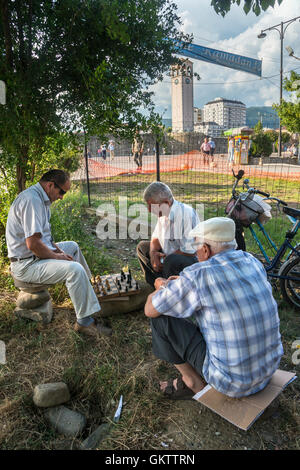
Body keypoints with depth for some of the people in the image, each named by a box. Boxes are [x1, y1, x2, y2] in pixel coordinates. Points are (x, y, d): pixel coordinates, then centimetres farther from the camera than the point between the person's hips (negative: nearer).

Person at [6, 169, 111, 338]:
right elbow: (33, 244, -30)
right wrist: (57, 257, -15)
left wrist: (56, 249, 7)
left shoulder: (41, 198, 10)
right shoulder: (32, 200, -25)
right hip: (26, 264, -11)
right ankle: (84, 322, -17)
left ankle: (88, 285, 41)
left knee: (73, 246, 26)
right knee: (75, 270, -27)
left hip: (36, 254, 11)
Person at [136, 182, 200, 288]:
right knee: (142, 246, 7)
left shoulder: (186, 214, -27)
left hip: (193, 259, -9)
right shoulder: (163, 213, 2)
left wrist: (163, 259, -19)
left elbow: (190, 250, -29)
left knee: (172, 261, -39)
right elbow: (156, 237, 13)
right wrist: (153, 253, -10)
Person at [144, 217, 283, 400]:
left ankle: (193, 382, 15)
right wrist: (183, 285, 15)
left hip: (234, 383, -7)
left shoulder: (197, 275, -22)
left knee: (161, 316, -2)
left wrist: (162, 287, 12)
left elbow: (150, 309, -9)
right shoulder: (252, 261, -2)